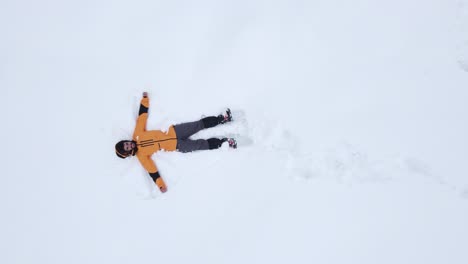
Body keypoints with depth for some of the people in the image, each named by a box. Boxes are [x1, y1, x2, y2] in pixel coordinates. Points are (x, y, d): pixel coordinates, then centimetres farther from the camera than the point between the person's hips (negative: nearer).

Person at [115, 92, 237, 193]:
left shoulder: (137, 134, 0)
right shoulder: (141, 155, -8)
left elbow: (142, 115, 5)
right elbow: (151, 170, -13)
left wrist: (145, 98, 5)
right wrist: (160, 184, -23)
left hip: (173, 132, 3)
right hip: (176, 146, -3)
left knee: (199, 124, -7)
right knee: (201, 145, -13)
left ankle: (222, 118, 1)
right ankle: (223, 143, -5)